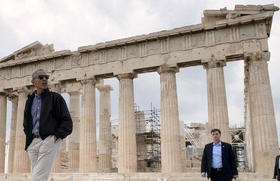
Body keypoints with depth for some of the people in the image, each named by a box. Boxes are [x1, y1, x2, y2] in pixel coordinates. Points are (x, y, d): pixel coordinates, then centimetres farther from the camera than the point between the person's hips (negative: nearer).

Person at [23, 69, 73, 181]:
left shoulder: (55, 98, 4)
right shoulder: (30, 100, 18)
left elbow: (67, 121, 1)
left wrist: (57, 135, -11)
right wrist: (28, 142, 15)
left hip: (49, 141, -5)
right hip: (33, 143, 5)